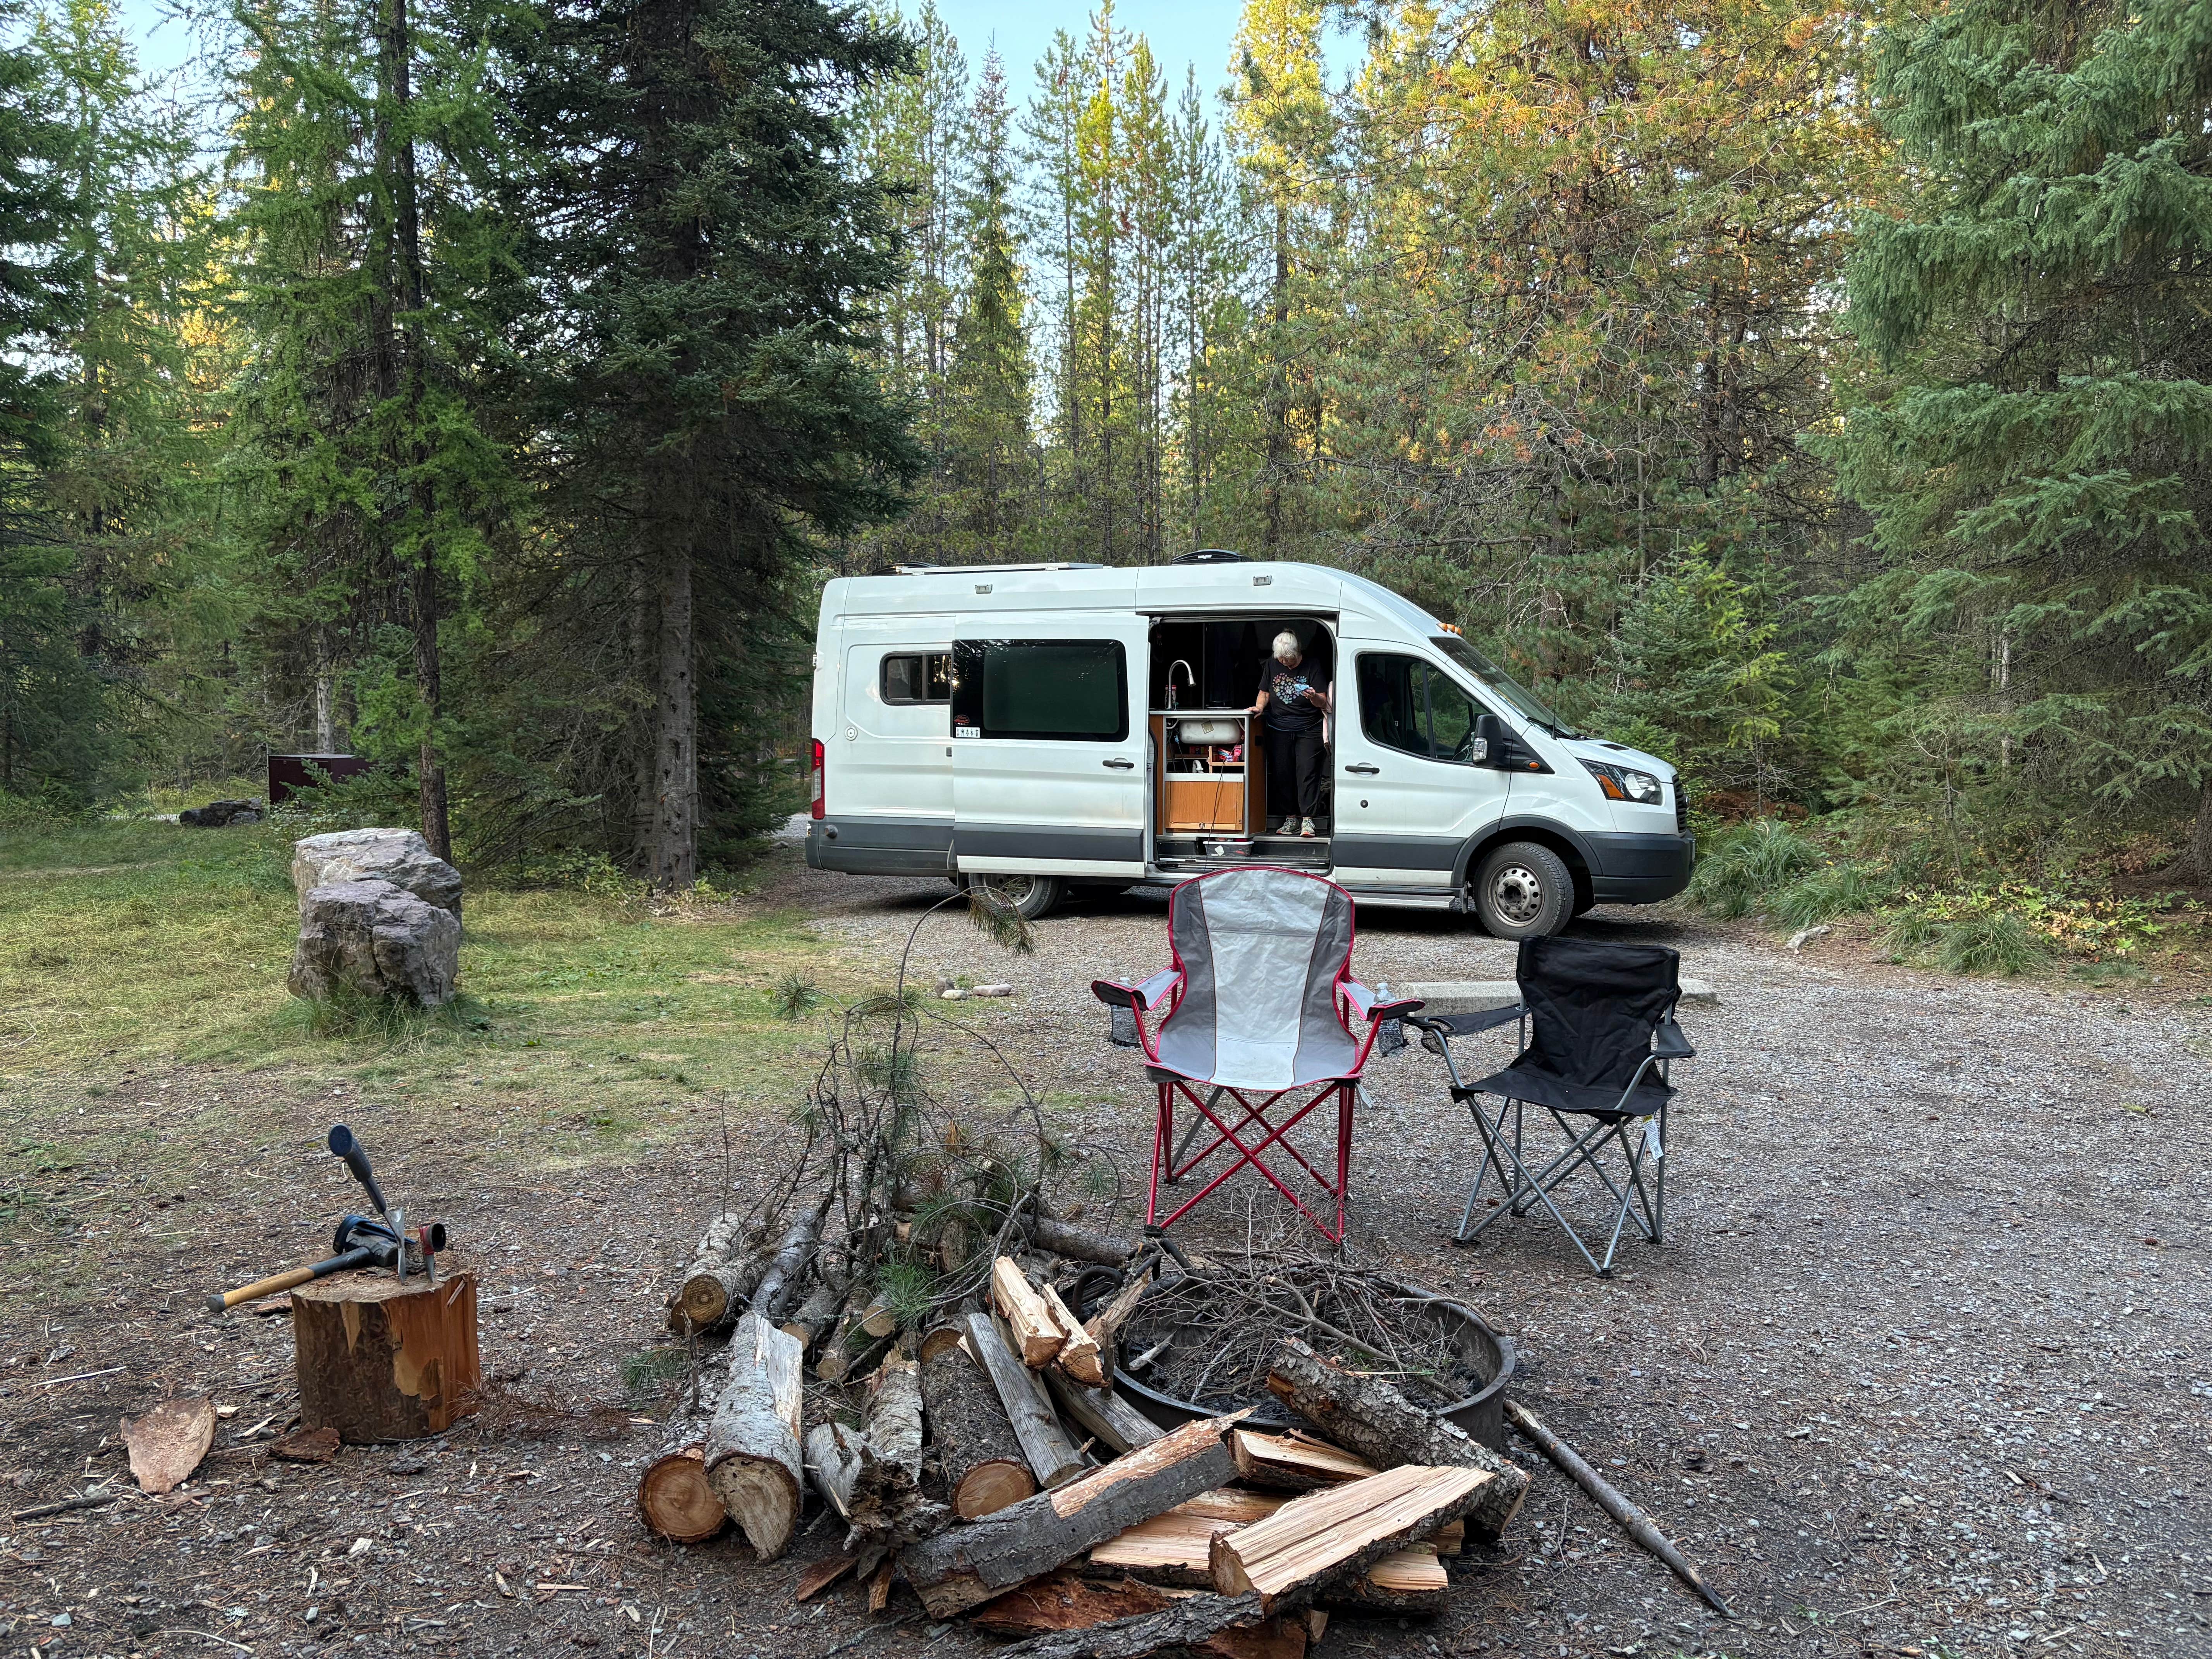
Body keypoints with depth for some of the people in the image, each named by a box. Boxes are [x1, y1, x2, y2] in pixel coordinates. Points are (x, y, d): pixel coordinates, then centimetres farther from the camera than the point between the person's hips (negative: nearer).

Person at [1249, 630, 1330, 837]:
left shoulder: (1311, 668, -2)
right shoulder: (1273, 667, 9)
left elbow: (1323, 702, -3)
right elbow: (1264, 693, 15)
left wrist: (1313, 697, -25)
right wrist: (1260, 706, -6)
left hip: (1308, 730, -3)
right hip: (1279, 729, 4)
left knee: (1307, 773, -10)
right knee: (1282, 774, 2)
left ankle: (1307, 819, -9)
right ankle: (1290, 819, 9)